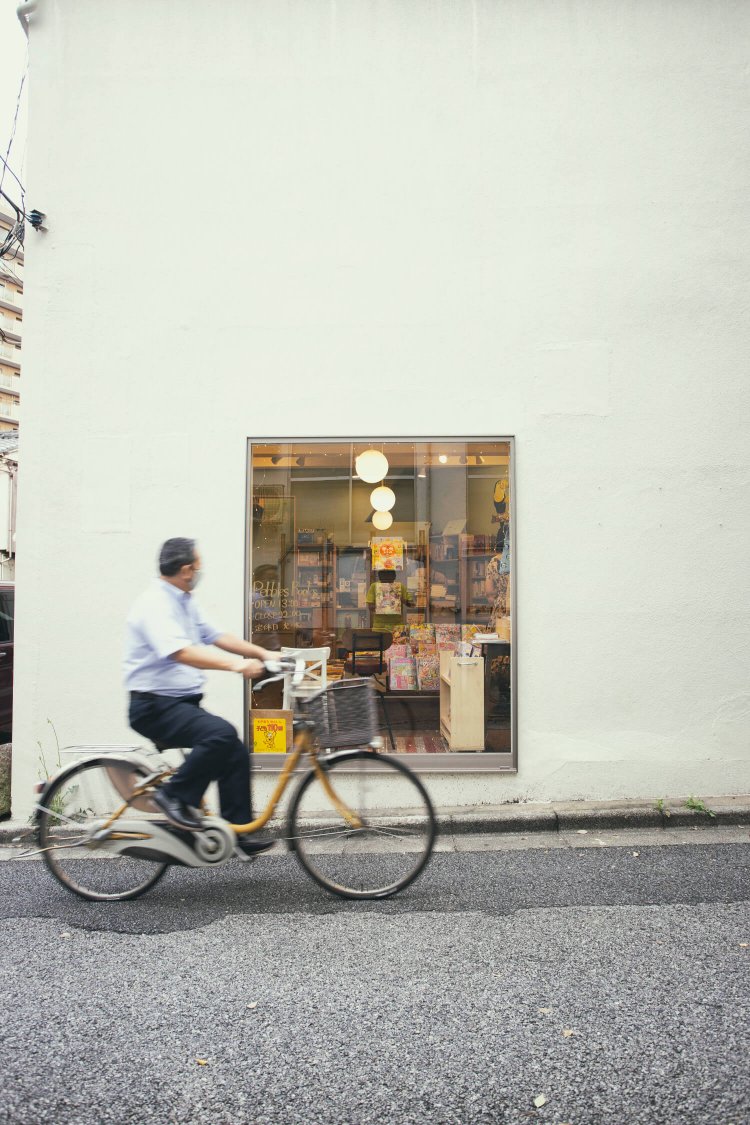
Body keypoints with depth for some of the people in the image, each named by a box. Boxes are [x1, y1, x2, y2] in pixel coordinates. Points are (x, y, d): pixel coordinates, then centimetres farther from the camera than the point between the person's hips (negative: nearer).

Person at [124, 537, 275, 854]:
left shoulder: (185, 602, 14)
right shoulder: (155, 604, -17)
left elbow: (215, 636, 15)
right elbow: (181, 652, -31)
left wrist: (263, 654, 6)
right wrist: (235, 665, -40)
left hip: (183, 703, 9)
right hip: (155, 706, -9)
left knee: (236, 753, 0)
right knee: (221, 733, -29)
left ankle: (237, 831, 10)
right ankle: (173, 795, -11)